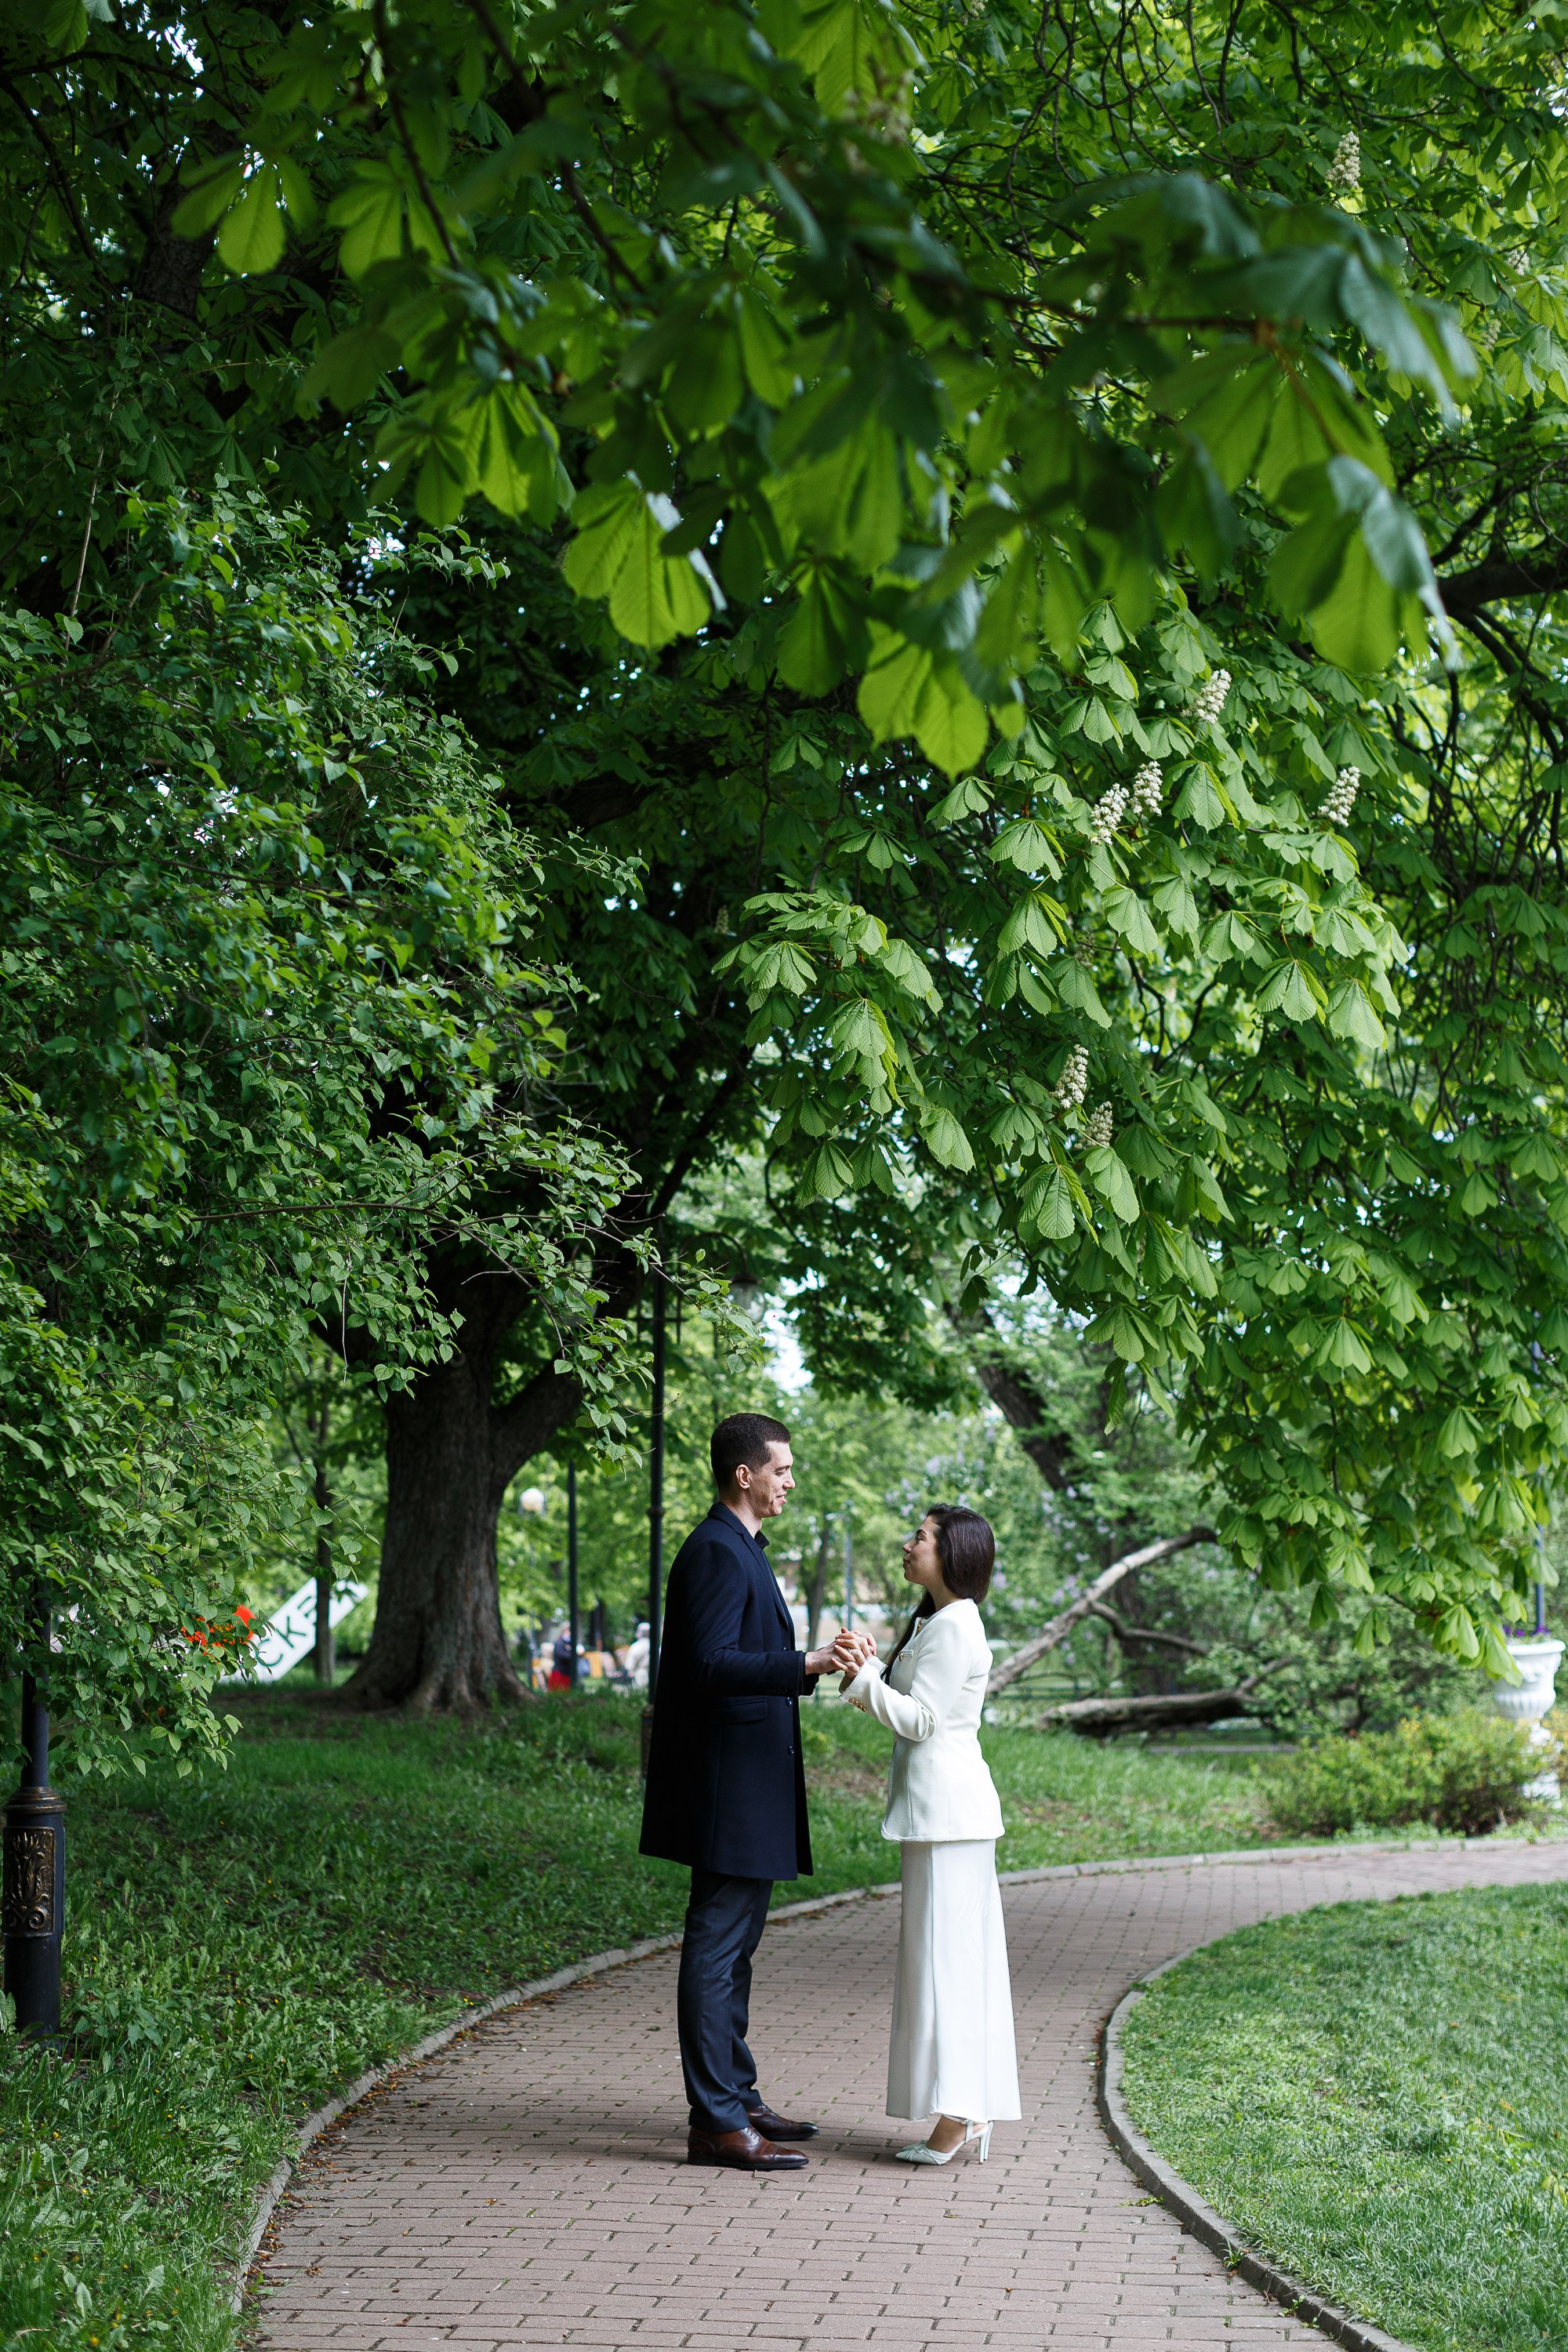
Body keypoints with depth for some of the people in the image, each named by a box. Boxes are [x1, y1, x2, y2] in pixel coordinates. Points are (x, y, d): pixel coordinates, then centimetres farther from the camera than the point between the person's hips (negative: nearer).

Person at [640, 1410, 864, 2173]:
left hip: (747, 1787, 11)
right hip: (728, 1786, -11)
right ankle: (715, 2123, -5)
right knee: (716, 1948, -7)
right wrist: (806, 1666, -32)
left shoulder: (739, 1550, 17)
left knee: (733, 1945, 16)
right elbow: (711, 1663, -25)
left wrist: (815, 1657, 22)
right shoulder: (717, 1551, -15)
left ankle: (738, 2099, 26)